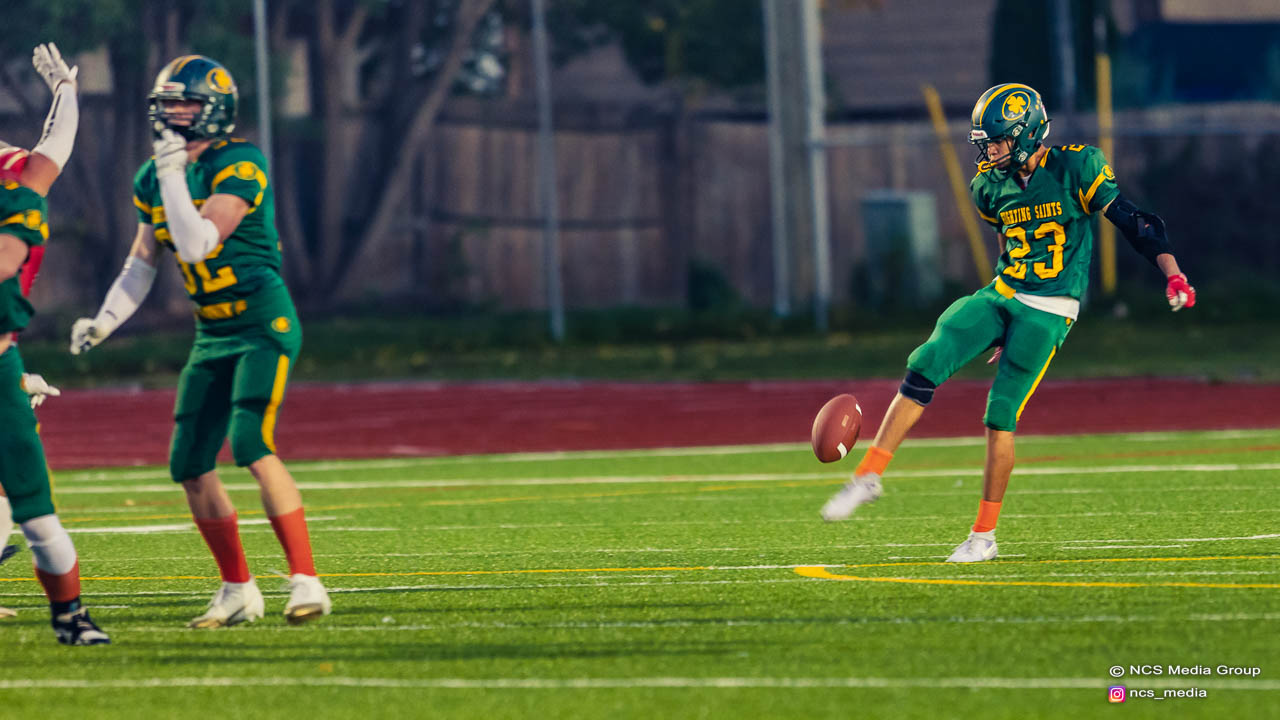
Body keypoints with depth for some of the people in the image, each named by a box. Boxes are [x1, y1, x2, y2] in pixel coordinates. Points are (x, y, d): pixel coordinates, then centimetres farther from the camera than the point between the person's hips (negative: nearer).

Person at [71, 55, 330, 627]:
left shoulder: (238, 166, -16)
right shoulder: (153, 179, 8)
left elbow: (198, 244, -26)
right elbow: (142, 264, 18)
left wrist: (174, 175, -24)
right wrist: (103, 322, 8)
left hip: (263, 325, -8)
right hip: (212, 335, 8)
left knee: (251, 445, -23)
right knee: (189, 465, 4)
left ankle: (305, 580, -21)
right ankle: (238, 590, 17)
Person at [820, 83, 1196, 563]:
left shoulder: (1074, 170, -10)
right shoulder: (992, 186, 8)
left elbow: (1132, 222, -7)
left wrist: (1172, 274, -17)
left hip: (1047, 312, -5)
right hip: (1001, 297, 5)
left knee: (1000, 416, -8)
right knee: (925, 366, -14)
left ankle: (984, 536, 5)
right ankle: (868, 477, -9)